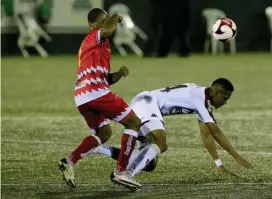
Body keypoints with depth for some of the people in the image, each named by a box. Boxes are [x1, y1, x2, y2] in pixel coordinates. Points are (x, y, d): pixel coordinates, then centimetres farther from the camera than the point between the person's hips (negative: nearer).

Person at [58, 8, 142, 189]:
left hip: (82, 97, 9)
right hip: (95, 92, -9)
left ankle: (70, 161, 7)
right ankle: (121, 172, -7)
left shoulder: (98, 46, 30)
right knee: (134, 123, 0)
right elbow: (109, 30, -25)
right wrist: (117, 17, -4)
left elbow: (105, 79, 30)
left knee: (104, 134, 25)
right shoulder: (94, 38, 1)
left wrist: (119, 74, 11)